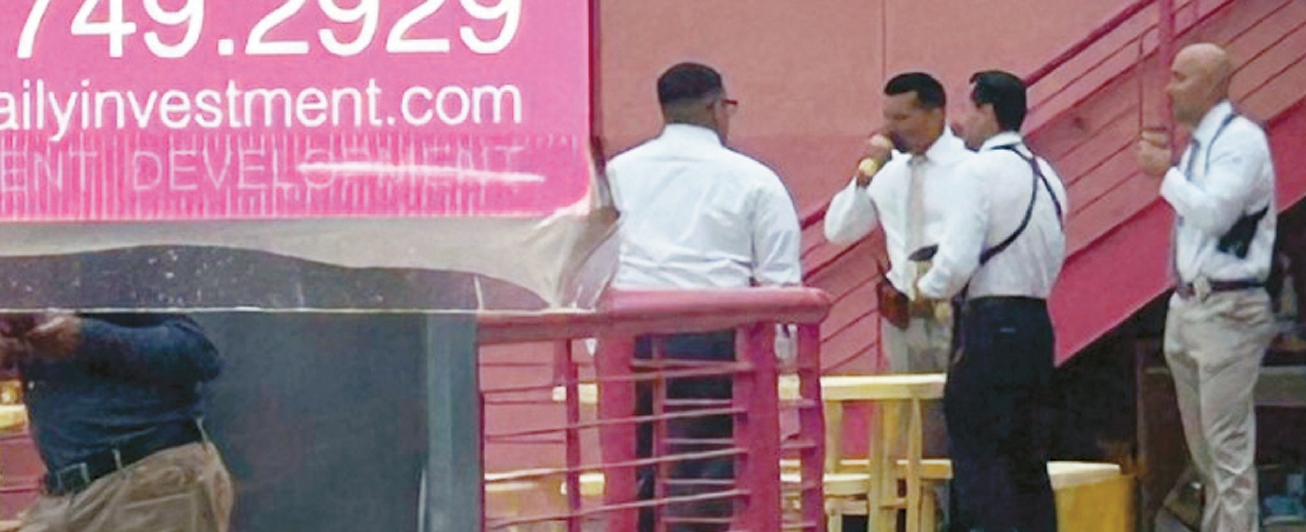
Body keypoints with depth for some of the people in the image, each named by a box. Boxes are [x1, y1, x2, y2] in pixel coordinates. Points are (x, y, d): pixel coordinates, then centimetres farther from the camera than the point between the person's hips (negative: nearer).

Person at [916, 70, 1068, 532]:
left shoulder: (980, 171, -11)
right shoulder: (1046, 176, 14)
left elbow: (958, 260, -17)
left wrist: (929, 288, 1)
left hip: (989, 325, -8)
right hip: (1037, 321, 8)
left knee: (979, 459, -6)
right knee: (1028, 459, 11)